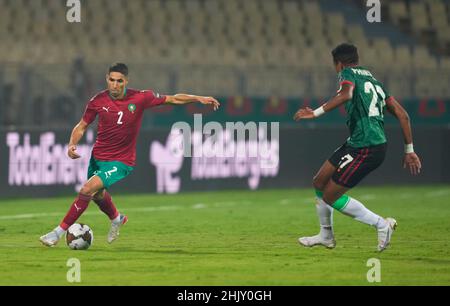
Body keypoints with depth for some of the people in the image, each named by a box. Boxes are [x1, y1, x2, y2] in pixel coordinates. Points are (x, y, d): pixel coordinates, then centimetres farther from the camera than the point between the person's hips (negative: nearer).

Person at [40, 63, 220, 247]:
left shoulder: (140, 98, -15)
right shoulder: (98, 101, -9)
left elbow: (173, 99, -2)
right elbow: (82, 126, 3)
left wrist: (199, 99, -8)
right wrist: (72, 144, -14)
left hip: (121, 161, -4)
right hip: (98, 157, 5)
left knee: (88, 189, -22)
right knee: (98, 194, 26)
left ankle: (60, 231, -13)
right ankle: (116, 219, 60)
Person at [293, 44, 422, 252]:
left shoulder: (348, 73, -1)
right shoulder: (374, 81, 23)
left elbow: (346, 94, -26)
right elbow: (402, 115, 20)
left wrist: (316, 113, -26)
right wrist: (409, 151, 22)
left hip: (366, 148, -9)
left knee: (330, 197, -3)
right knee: (320, 183, 17)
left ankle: (382, 225, 1)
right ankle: (326, 235, 29)